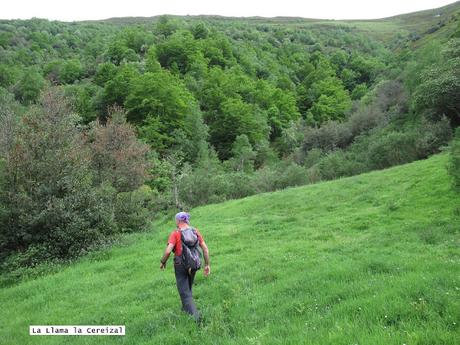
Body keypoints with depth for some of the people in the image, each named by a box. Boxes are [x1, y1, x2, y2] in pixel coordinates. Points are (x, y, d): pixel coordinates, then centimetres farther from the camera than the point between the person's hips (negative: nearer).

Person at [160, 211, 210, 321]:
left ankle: (195, 316, -6)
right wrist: (207, 265, 3)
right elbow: (205, 248, -3)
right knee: (187, 288, 27)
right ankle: (185, 308, 43)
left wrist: (163, 262, -3)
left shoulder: (175, 233, -13)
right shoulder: (195, 231, 0)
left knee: (185, 292, 2)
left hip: (181, 265, -5)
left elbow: (168, 251, -21)